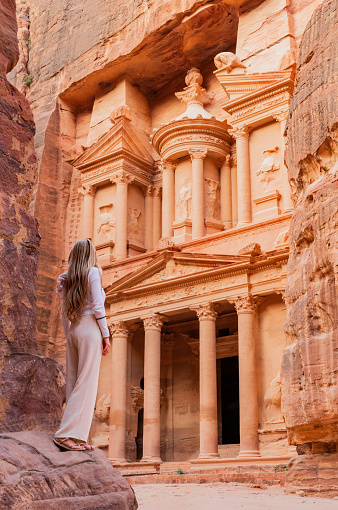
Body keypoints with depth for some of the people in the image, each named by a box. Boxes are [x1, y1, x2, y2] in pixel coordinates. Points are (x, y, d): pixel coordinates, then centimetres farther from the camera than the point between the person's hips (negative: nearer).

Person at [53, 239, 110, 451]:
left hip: (73, 330, 7)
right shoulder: (93, 272, -4)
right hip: (90, 330, -7)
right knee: (87, 383, -7)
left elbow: (65, 314, 15)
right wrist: (106, 335, -7)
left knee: (73, 383, 6)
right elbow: (97, 306, -10)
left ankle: (76, 437, 7)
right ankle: (67, 433, -13)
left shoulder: (66, 279, 14)